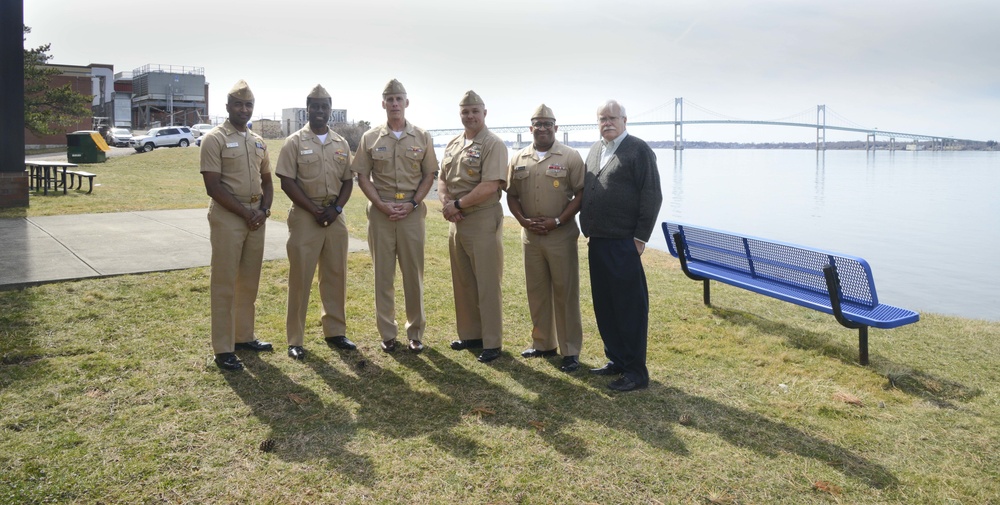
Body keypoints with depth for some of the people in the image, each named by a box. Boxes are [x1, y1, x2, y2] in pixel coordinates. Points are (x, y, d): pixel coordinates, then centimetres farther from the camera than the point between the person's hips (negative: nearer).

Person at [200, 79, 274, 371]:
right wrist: (245, 213, -14)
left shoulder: (258, 142, 13)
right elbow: (213, 186, -13)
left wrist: (264, 210, 0)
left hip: (257, 216, 6)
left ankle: (244, 337, 25)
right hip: (227, 217, -6)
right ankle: (223, 349, 4)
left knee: (249, 281, 13)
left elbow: (267, 180, 18)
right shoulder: (215, 139, -6)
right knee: (225, 284, -2)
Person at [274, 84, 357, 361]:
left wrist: (336, 208, -6)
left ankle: (335, 331, 23)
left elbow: (347, 180, 11)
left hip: (335, 217, 4)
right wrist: (315, 210, -13)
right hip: (305, 216, -4)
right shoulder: (294, 142, -3)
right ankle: (295, 339, 7)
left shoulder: (341, 143, 10)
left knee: (336, 275, 10)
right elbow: (287, 182, -8)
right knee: (300, 278, 0)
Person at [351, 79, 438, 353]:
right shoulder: (370, 138, 4)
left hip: (412, 212, 0)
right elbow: (362, 177, 3)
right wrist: (381, 205, -10)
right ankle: (387, 333, 15)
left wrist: (412, 204, -8)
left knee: (413, 273, 4)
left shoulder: (422, 138, 4)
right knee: (383, 273, 5)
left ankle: (415, 332, 16)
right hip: (381, 212, 0)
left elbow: (429, 175, 5)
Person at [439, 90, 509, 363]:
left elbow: (490, 186, -20)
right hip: (457, 222, 8)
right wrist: (446, 203, -6)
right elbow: (442, 179, 15)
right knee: (463, 282, 14)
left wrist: (457, 204, -14)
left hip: (483, 221, -8)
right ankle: (470, 334, 27)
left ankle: (492, 343, 7)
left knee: (487, 285, -1)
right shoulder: (453, 145, 14)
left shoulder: (493, 145, -10)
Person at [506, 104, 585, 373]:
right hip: (530, 235, 4)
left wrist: (557, 221, -14)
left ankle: (570, 351, 8)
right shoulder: (519, 159, 9)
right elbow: (512, 195, 12)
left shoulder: (570, 157, -3)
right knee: (537, 291, 12)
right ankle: (542, 343, 25)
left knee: (565, 292, 0)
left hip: (561, 235, -4)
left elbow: (580, 194, -6)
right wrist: (523, 220, -4)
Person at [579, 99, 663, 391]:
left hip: (624, 244, -7)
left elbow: (652, 196, -10)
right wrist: (587, 225, 13)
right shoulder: (595, 150, 16)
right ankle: (616, 360, 26)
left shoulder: (639, 150, -6)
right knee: (604, 307, 13)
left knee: (630, 308, -1)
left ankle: (636, 372, 7)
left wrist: (641, 237, -13)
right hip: (597, 242, 8)